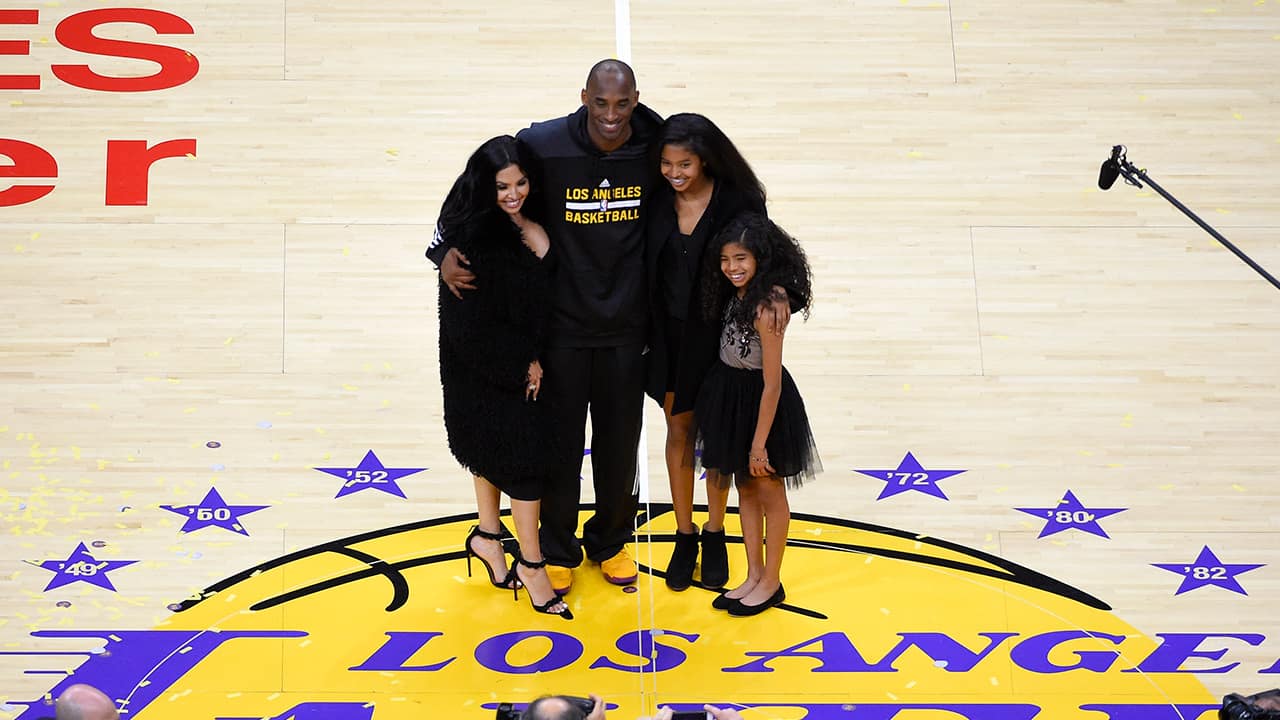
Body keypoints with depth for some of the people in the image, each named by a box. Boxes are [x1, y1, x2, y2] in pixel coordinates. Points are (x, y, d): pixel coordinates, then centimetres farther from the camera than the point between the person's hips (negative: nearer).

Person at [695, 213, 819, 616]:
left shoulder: (767, 306, -26)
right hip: (729, 395, 8)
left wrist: (759, 444, -18)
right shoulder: (735, 293, -2)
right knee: (744, 488, 17)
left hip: (760, 403, -8)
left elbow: (772, 385, -23)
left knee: (769, 493, 10)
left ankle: (771, 582, 25)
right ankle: (753, 576, 31)